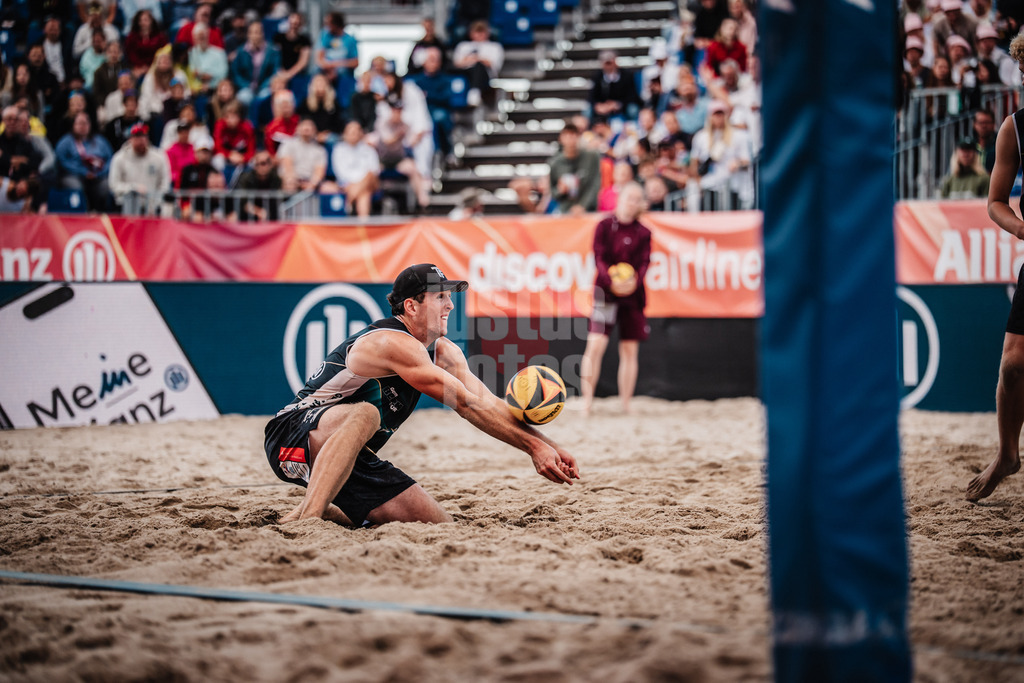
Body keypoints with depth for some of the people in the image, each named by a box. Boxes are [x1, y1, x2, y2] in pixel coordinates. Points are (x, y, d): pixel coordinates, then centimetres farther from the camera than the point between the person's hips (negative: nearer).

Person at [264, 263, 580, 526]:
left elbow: (488, 404, 4)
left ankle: (330, 513, 12)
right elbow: (467, 405, -24)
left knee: (438, 523, -2)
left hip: (353, 463, 9)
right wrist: (533, 446, -23)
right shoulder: (395, 344, -23)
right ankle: (305, 516, -42)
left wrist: (549, 446, -7)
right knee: (365, 414, -41)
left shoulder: (443, 352, 7)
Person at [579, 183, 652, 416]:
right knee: (595, 344, -14)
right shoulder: (605, 226, 1)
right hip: (606, 291, -3)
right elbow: (599, 258, -6)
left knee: (630, 350, 5)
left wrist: (634, 281, -20)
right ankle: (587, 400, -7)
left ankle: (625, 405, 13)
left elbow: (644, 262, 0)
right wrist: (611, 281, -23)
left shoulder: (643, 233, 8)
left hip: (633, 294, 3)